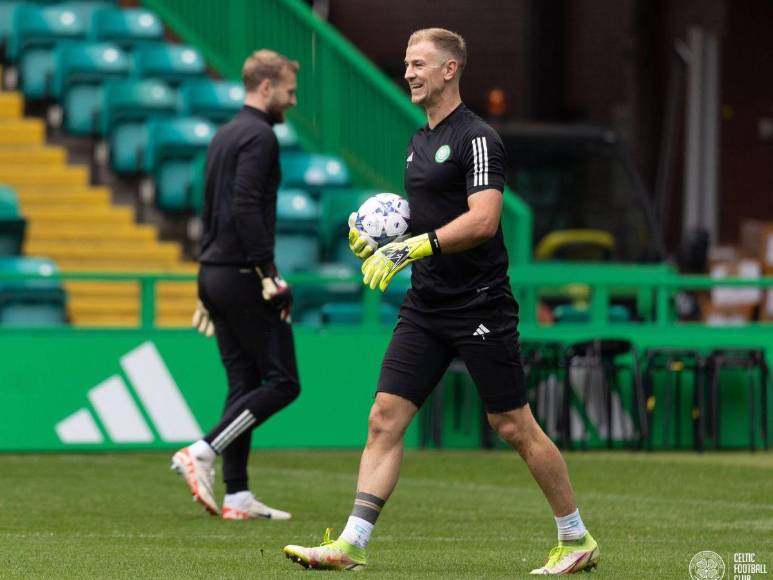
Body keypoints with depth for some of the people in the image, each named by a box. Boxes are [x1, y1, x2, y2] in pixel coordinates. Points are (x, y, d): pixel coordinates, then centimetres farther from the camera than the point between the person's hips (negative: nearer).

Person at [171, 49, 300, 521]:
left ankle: (237, 496, 4)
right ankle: (203, 453, -14)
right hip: (243, 274, -10)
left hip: (215, 273, 10)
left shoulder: (224, 136, 19)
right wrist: (268, 274, -22)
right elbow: (246, 208, -22)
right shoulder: (259, 136, -11)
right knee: (282, 381, -5)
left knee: (244, 384, 8)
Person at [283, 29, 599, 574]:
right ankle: (351, 544, -7)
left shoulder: (477, 138, -12)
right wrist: (383, 245, 9)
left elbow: (482, 221, -24)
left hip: (480, 305, -8)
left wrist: (412, 247, -28)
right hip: (426, 306, 8)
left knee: (514, 426, 0)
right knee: (385, 416, -3)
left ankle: (576, 539, 15)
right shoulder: (420, 141, 15)